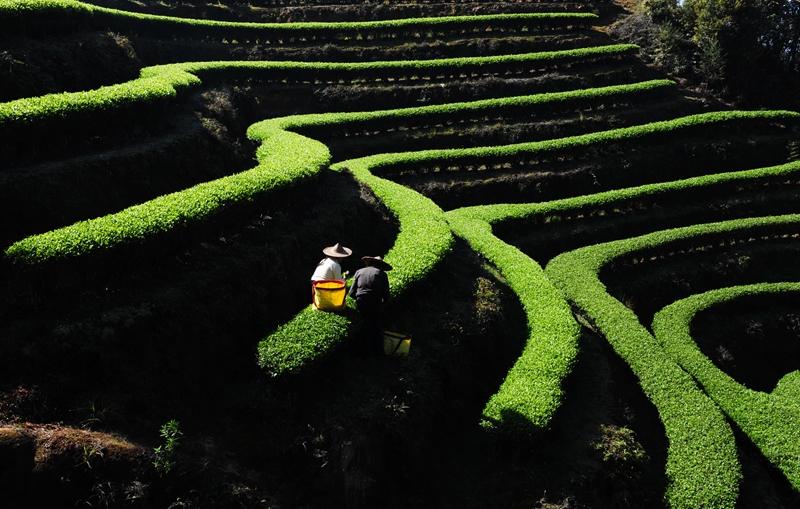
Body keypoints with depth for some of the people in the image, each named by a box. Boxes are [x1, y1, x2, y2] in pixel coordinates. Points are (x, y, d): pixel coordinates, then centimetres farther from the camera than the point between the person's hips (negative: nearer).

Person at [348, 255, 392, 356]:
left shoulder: (359, 272, 16)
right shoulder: (382, 274, 11)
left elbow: (351, 293, 10)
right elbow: (386, 297, 6)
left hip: (361, 303, 1)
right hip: (376, 302, -1)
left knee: (365, 328, 16)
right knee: (377, 328, 16)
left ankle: (368, 351, 19)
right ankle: (378, 351, 21)